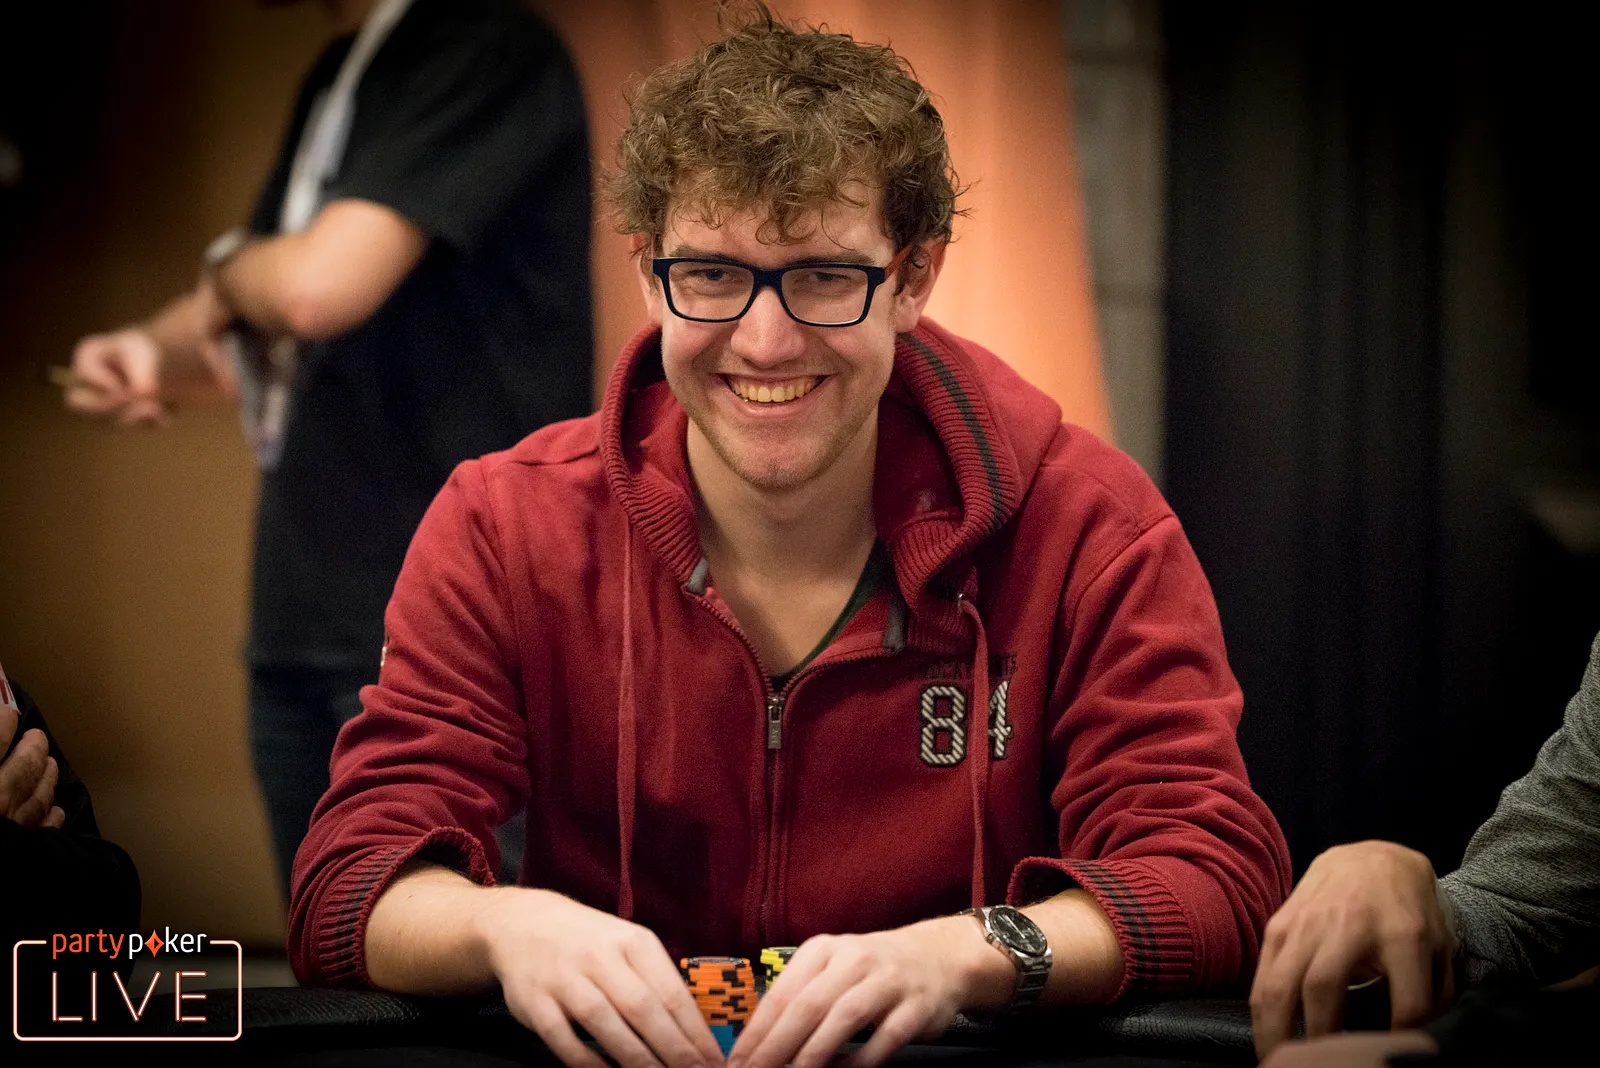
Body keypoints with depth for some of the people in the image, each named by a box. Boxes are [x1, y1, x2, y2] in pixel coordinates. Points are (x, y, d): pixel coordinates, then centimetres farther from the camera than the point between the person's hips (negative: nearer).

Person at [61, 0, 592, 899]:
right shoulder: (339, 76, 17)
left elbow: (321, 284, -23)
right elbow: (267, 332, 25)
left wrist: (229, 270, 0)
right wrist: (154, 353, 2)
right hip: (305, 623, 9)